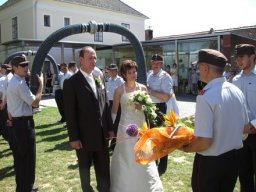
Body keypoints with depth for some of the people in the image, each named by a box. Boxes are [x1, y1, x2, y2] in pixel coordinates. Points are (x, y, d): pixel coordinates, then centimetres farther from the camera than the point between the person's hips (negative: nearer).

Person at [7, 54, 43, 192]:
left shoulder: (12, 82, 13)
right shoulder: (20, 83, -19)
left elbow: (10, 105, 18)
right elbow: (35, 102, -21)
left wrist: (11, 119, 25)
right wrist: (41, 84, -16)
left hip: (16, 122, 11)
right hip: (24, 123, -11)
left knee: (19, 156, 18)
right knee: (28, 157, 0)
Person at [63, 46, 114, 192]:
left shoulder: (99, 79, 8)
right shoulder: (71, 82, -10)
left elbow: (106, 105, 10)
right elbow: (70, 113, -12)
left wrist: (110, 128, 8)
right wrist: (74, 137, -13)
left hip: (102, 133, 5)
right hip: (84, 135, -5)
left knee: (104, 168, 15)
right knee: (85, 168, 15)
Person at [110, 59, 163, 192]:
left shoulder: (143, 88, 3)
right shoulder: (119, 90, -5)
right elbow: (114, 112, -2)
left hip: (140, 126, 3)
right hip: (125, 127, -2)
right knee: (126, 160, 5)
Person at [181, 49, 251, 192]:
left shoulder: (205, 97, -25)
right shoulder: (237, 91, -2)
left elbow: (205, 141, -25)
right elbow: (244, 127, 10)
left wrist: (186, 148, -8)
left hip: (210, 162, -7)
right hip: (233, 158, 7)